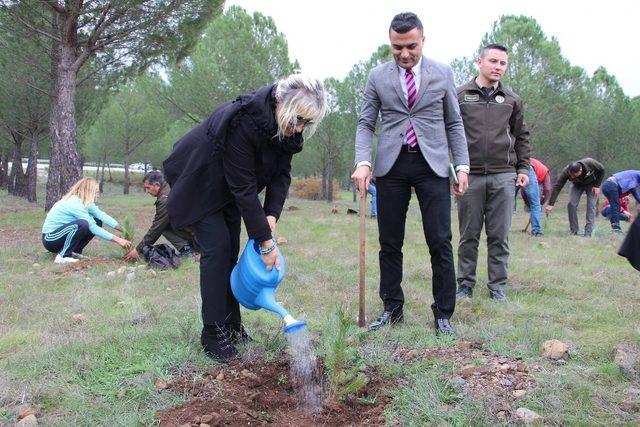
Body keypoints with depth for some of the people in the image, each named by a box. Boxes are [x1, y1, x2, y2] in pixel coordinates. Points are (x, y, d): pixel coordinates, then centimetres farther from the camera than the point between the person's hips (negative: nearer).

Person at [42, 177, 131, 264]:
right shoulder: (74, 203, -25)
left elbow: (101, 215, -6)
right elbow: (92, 227, -28)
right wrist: (117, 240, -28)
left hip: (61, 234, 9)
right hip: (50, 239, -9)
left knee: (97, 222, -1)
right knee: (82, 224, -33)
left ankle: (74, 251, 4)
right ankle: (62, 256, -21)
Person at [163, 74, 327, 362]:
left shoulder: (287, 126, -16)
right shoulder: (244, 121, -38)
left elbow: (282, 174, -8)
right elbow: (244, 187, -35)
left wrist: (271, 216, -22)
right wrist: (266, 241, -31)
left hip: (227, 185, 7)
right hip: (198, 181, -7)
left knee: (231, 250, 7)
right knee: (217, 247, -14)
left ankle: (231, 327, 15)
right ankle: (213, 335, -6)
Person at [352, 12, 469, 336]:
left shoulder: (443, 74, 7)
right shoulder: (377, 76, 7)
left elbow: (454, 124, 10)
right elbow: (366, 123, 5)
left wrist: (462, 165, 1)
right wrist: (363, 162, -11)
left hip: (432, 164, -1)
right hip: (391, 165, 1)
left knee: (440, 242, -4)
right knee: (389, 243, 5)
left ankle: (443, 314, 7)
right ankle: (392, 309, 18)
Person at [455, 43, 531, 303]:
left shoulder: (512, 100, 13)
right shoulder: (460, 96, 5)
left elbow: (521, 137, 18)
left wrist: (523, 168, 10)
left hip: (503, 176, 2)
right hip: (469, 175, -2)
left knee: (499, 235, 3)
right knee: (469, 235, 5)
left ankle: (497, 286, 13)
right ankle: (465, 284, 15)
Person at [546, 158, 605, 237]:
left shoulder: (590, 163, -37)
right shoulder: (566, 172, -35)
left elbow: (602, 170, -16)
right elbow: (557, 187, -33)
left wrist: (597, 186, -20)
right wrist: (551, 204, -38)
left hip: (591, 184, -1)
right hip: (577, 185, 1)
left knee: (591, 206, -13)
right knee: (571, 204, -15)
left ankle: (588, 233, -10)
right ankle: (573, 232, -4)